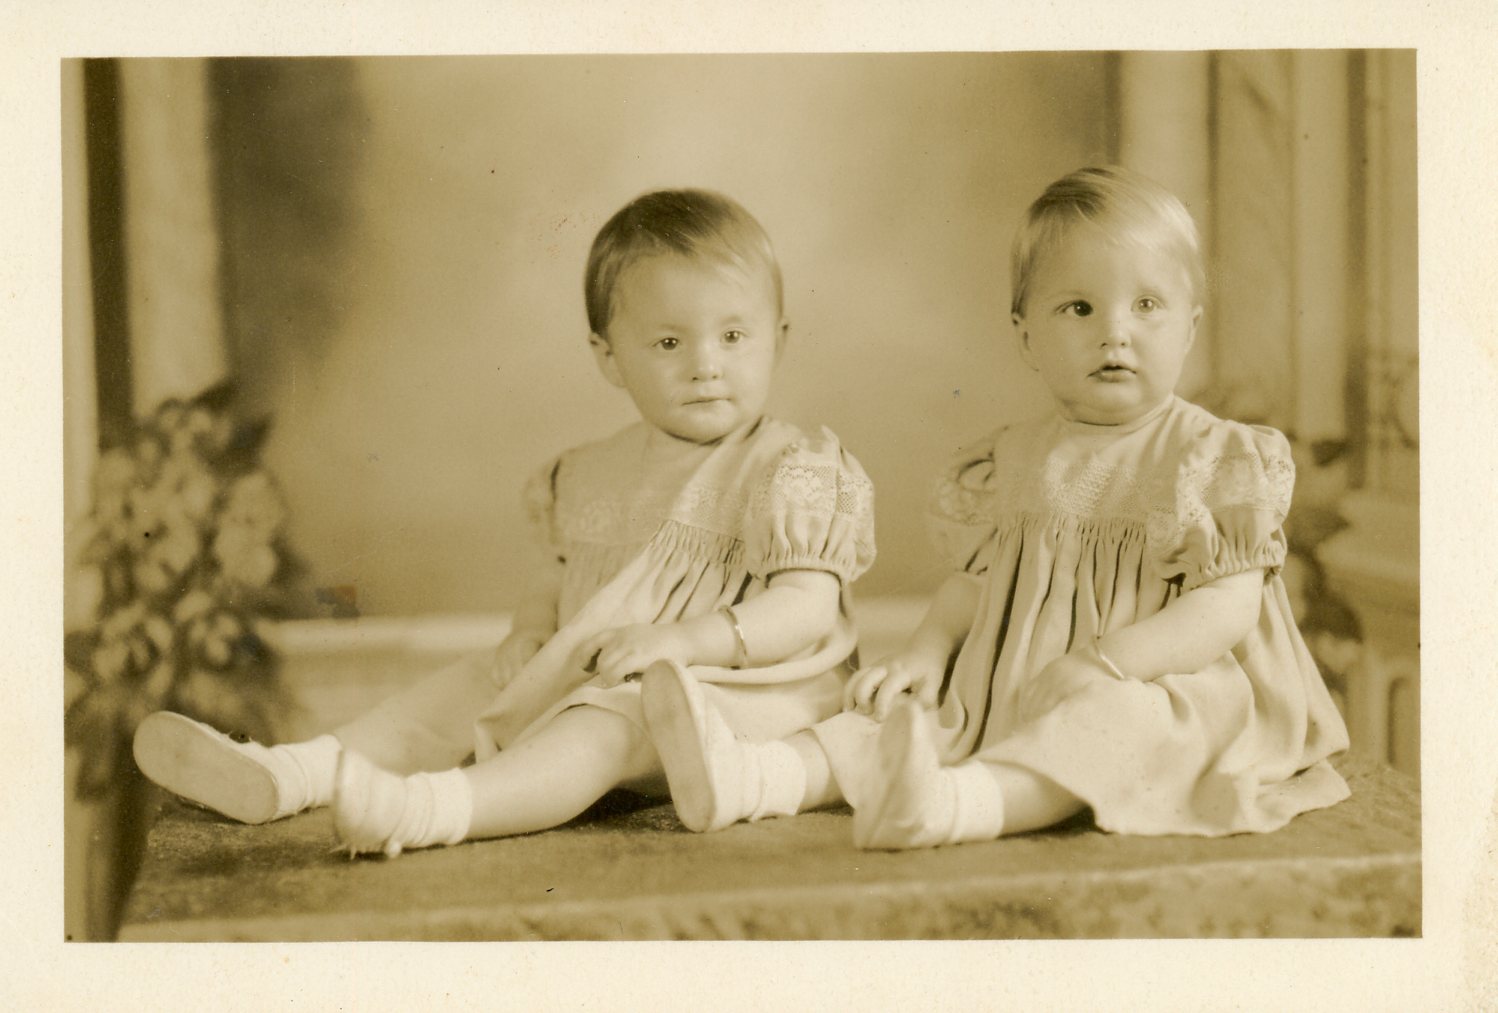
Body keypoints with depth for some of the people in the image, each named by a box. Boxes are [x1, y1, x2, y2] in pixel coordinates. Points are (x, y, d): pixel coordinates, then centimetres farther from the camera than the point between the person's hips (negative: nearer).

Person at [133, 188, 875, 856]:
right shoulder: (592, 476, 14)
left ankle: (429, 807, -57)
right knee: (461, 690, -2)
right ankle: (288, 773, -12)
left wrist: (684, 639, -27)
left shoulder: (793, 472, -6)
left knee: (602, 725, -34)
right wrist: (533, 630, 0)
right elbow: (561, 577, 24)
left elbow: (809, 607, -16)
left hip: (722, 687, -8)